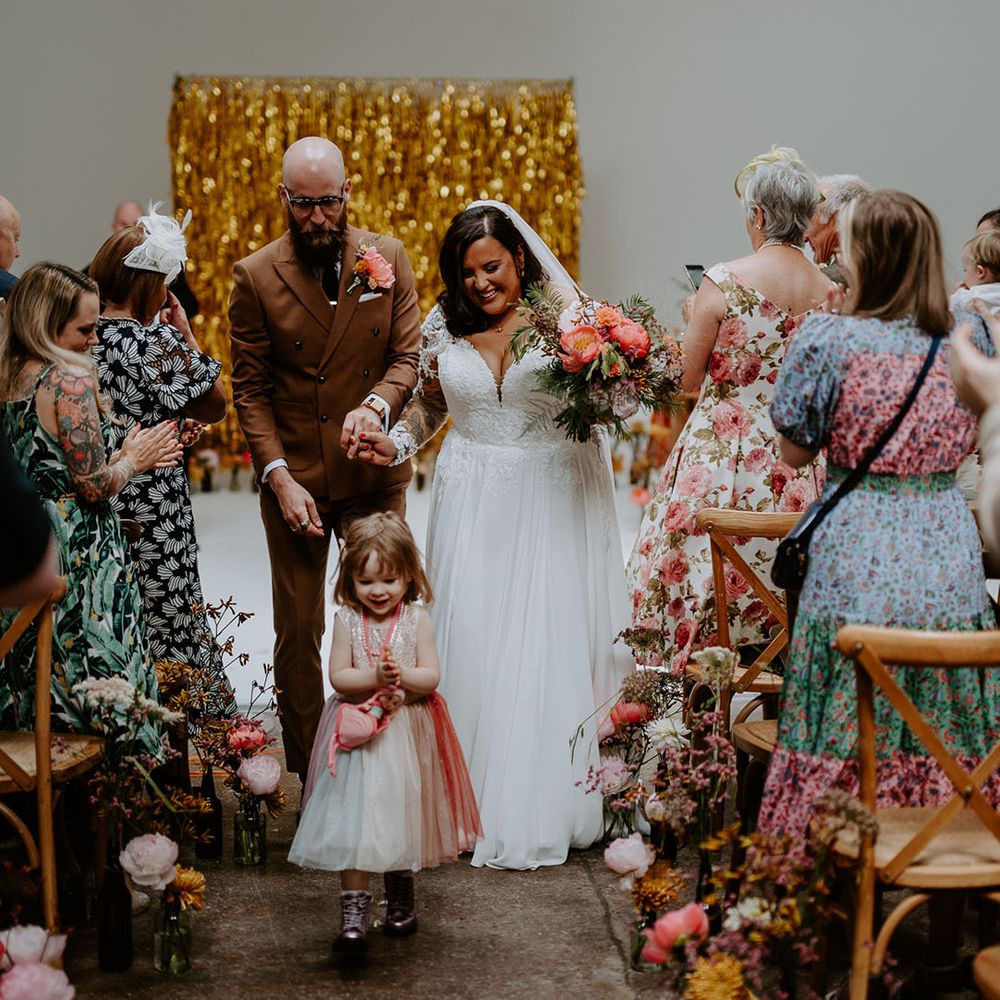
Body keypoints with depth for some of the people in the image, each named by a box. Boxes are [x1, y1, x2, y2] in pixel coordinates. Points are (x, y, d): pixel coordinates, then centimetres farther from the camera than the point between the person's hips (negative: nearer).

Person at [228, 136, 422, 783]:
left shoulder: (389, 258, 1)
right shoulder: (255, 277, -3)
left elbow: (410, 354, 1)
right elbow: (250, 389, -2)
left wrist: (378, 404, -21)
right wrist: (280, 477, -11)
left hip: (375, 475, 1)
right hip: (294, 478, -1)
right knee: (297, 633, 5)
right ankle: (307, 778, 15)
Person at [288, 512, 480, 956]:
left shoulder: (416, 619, -4)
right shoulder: (347, 620, -4)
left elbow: (431, 676, -8)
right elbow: (338, 678, -8)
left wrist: (401, 675, -26)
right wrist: (373, 676, -23)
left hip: (406, 733, 1)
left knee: (401, 816, 13)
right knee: (354, 818, -7)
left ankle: (400, 898, 33)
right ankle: (353, 907, -2)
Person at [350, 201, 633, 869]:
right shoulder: (445, 323, 5)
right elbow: (430, 403, 18)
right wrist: (395, 445, 1)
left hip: (550, 501, -2)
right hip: (474, 505, 3)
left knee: (545, 647, -3)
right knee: (471, 644, 1)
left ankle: (539, 807, 7)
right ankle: (475, 798, 11)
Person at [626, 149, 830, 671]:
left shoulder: (724, 281, -12)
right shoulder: (828, 291, 1)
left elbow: (688, 380, -6)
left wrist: (695, 325, 12)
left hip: (720, 452, -4)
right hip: (794, 462, 4)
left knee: (702, 581, 6)